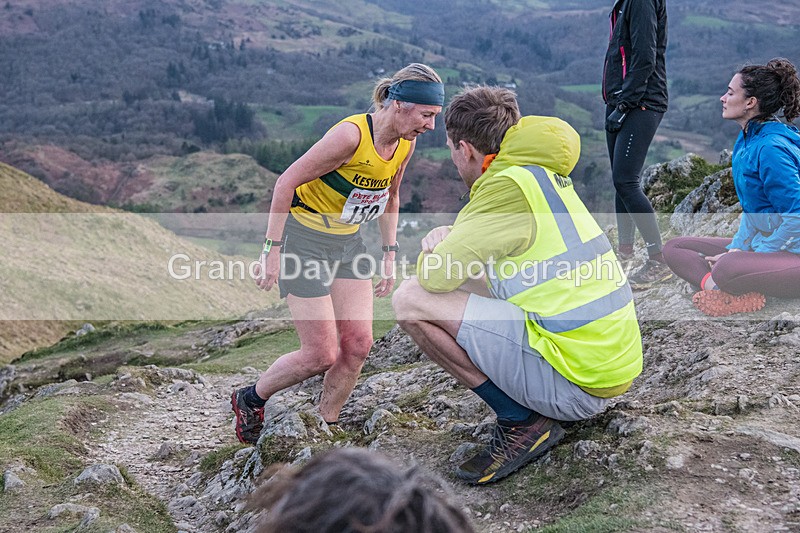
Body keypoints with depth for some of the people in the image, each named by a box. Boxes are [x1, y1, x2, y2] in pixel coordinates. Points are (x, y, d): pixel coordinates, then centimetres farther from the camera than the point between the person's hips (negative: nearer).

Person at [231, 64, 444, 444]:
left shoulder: (405, 144, -2)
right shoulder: (351, 134, -26)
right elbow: (286, 182, -20)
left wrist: (390, 254, 12)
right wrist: (272, 249, -20)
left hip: (347, 241, 7)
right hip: (304, 238, -7)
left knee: (358, 344, -2)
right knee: (322, 355, -7)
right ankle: (250, 401, 19)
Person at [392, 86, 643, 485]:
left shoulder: (509, 185, -14)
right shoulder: (547, 176, 14)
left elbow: (436, 275, -16)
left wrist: (435, 251, 7)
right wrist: (449, 241, 8)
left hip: (576, 384, -9)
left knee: (411, 299, -10)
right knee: (474, 284, 26)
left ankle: (522, 423, -3)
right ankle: (536, 411, 15)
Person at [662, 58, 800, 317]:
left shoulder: (771, 148, -20)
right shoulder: (746, 139, 10)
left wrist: (758, 253, -18)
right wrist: (737, 247, 4)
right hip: (763, 245, 11)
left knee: (726, 269, -41)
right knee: (674, 248, 4)